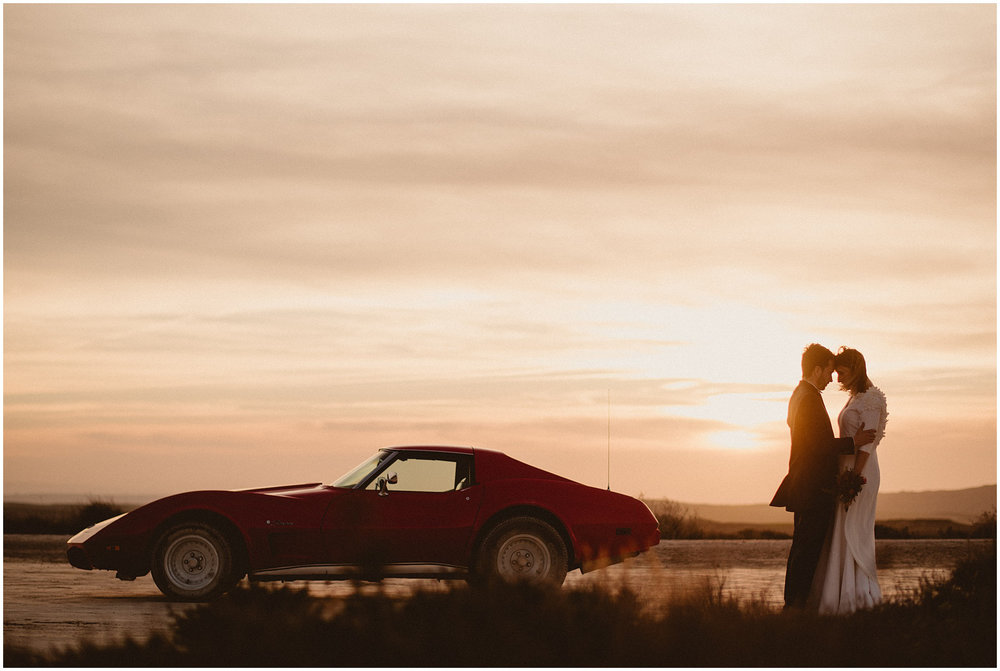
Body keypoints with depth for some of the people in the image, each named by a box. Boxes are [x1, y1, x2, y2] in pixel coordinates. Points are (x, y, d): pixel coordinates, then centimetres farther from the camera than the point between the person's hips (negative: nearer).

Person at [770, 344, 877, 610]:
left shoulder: (798, 395, 17)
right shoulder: (810, 399, -16)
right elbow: (819, 445, -22)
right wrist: (854, 442, -15)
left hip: (802, 485, 11)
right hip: (815, 487, -11)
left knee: (802, 547, 13)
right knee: (809, 548, -9)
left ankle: (792, 603, 15)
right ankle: (797, 604, -10)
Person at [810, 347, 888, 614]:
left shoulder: (870, 399, -12)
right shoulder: (855, 398, 17)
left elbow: (866, 444, -18)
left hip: (860, 471, -10)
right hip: (848, 469, 10)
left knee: (852, 533, -7)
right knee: (842, 533, 9)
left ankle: (856, 596, -3)